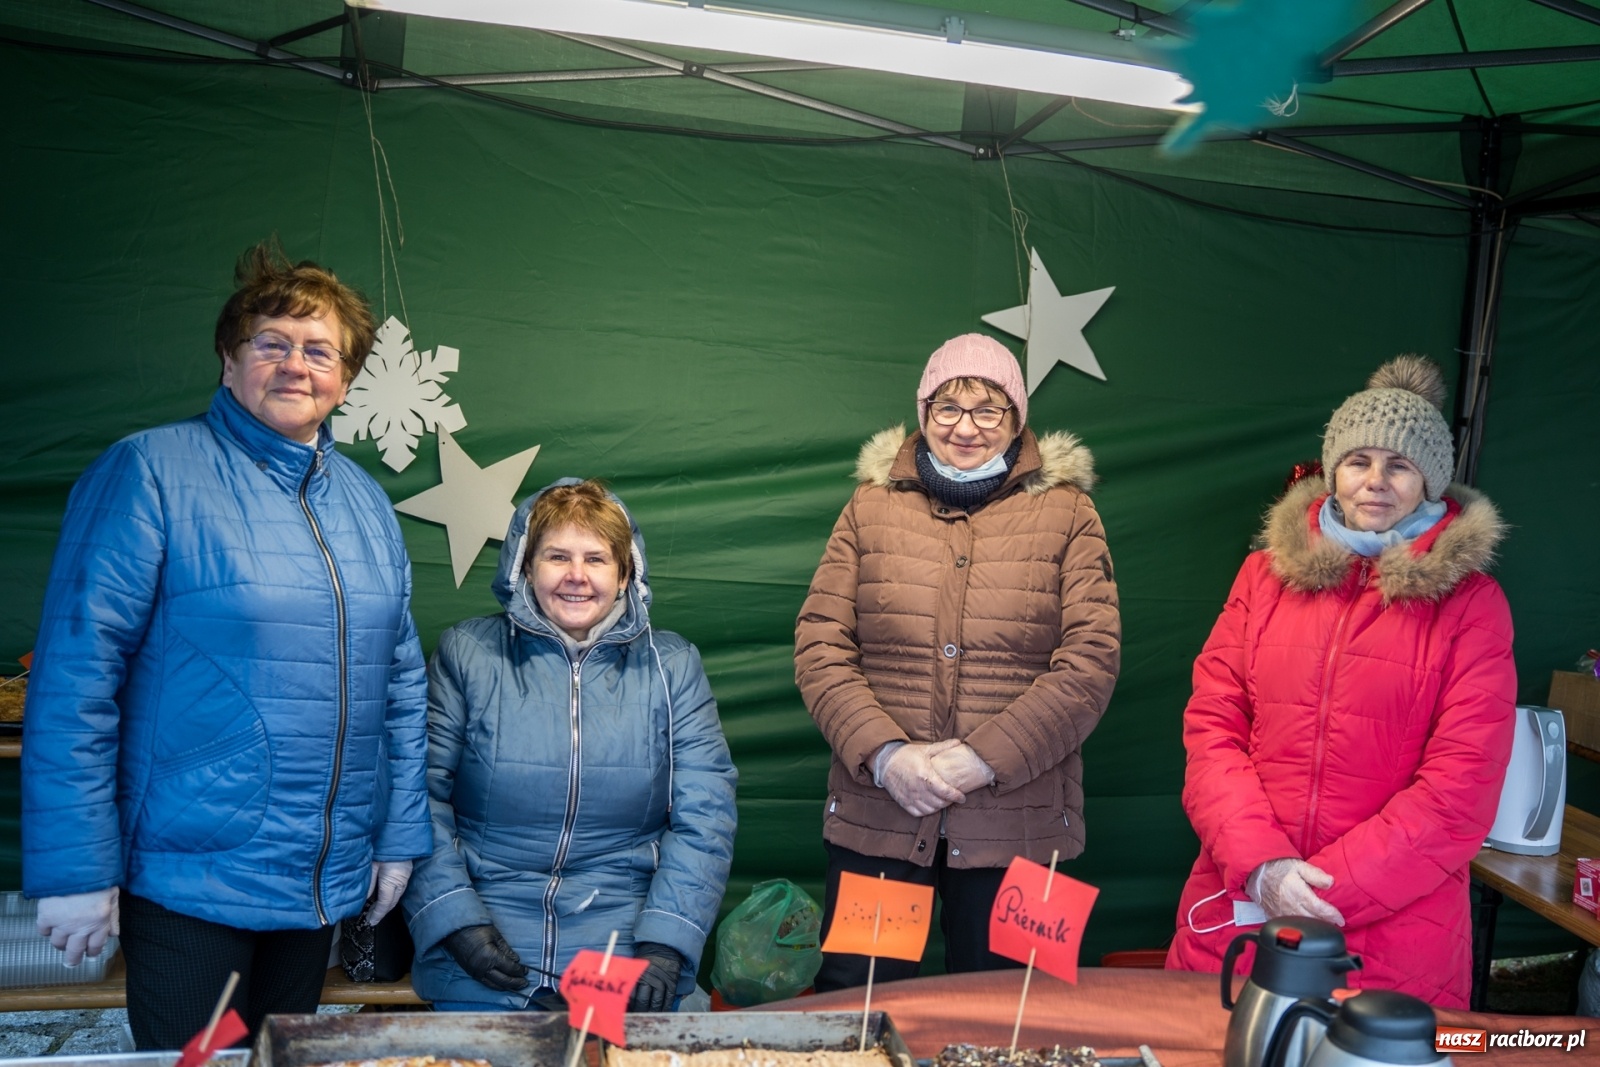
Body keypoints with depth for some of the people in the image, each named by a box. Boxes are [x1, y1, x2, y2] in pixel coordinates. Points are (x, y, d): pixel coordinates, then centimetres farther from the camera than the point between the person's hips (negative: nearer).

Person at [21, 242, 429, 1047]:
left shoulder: (364, 501, 8)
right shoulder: (152, 471, -9)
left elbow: (400, 680, 10)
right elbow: (74, 673, -13)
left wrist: (401, 835, 9)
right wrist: (73, 869, -14)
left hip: (327, 881, 6)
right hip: (189, 880, -5)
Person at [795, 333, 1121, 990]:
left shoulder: (1066, 513, 4)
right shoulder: (871, 507, 7)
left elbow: (1091, 659, -5)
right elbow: (819, 646, 1)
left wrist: (985, 757, -14)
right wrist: (885, 755, -12)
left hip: (1014, 825, 0)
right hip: (876, 818, 1)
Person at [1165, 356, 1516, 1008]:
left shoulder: (1471, 601, -2)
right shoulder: (1267, 574, 4)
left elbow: (1461, 785, -9)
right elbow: (1211, 726, -2)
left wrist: (1326, 885, -15)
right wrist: (1261, 864, -15)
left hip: (1392, 938, -2)